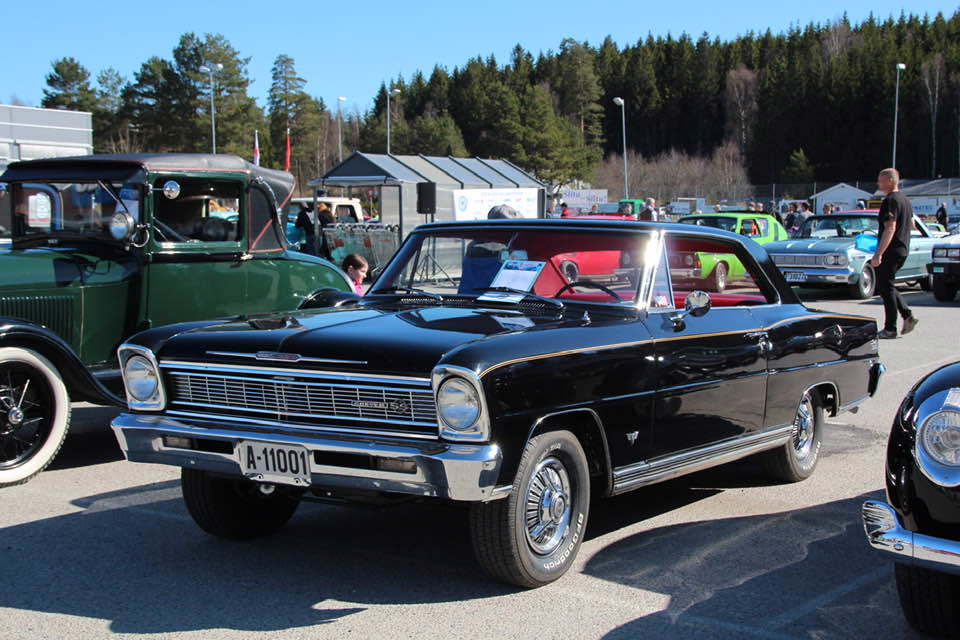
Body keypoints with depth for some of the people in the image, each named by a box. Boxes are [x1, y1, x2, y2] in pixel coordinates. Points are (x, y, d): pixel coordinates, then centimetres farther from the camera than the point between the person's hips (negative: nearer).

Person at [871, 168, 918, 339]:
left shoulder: (890, 201, -17)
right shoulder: (905, 200, 14)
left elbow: (890, 228, -24)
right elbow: (911, 224, 23)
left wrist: (878, 254, -26)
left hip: (890, 252, -9)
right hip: (903, 250, 9)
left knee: (885, 288, -2)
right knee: (885, 286, 18)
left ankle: (890, 329, 1)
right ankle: (908, 316, 10)